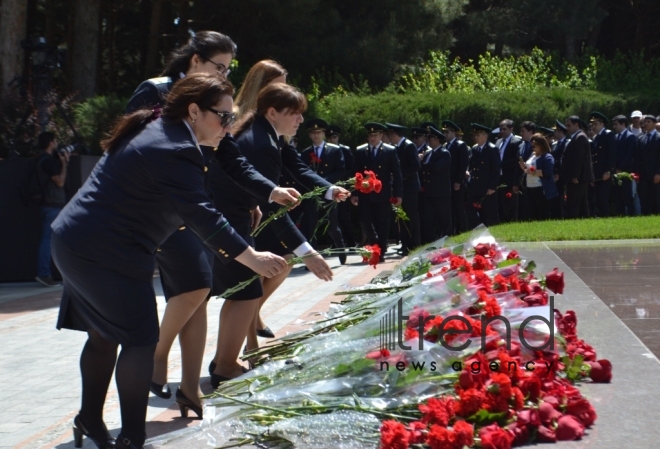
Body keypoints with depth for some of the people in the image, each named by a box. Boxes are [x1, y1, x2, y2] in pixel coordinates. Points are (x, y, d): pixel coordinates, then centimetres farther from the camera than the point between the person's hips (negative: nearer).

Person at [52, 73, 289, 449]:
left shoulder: (155, 131, 12)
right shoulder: (174, 151, -21)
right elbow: (202, 215, -23)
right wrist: (253, 259, -20)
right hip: (107, 253, -11)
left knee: (105, 335, 19)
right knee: (141, 340, -6)